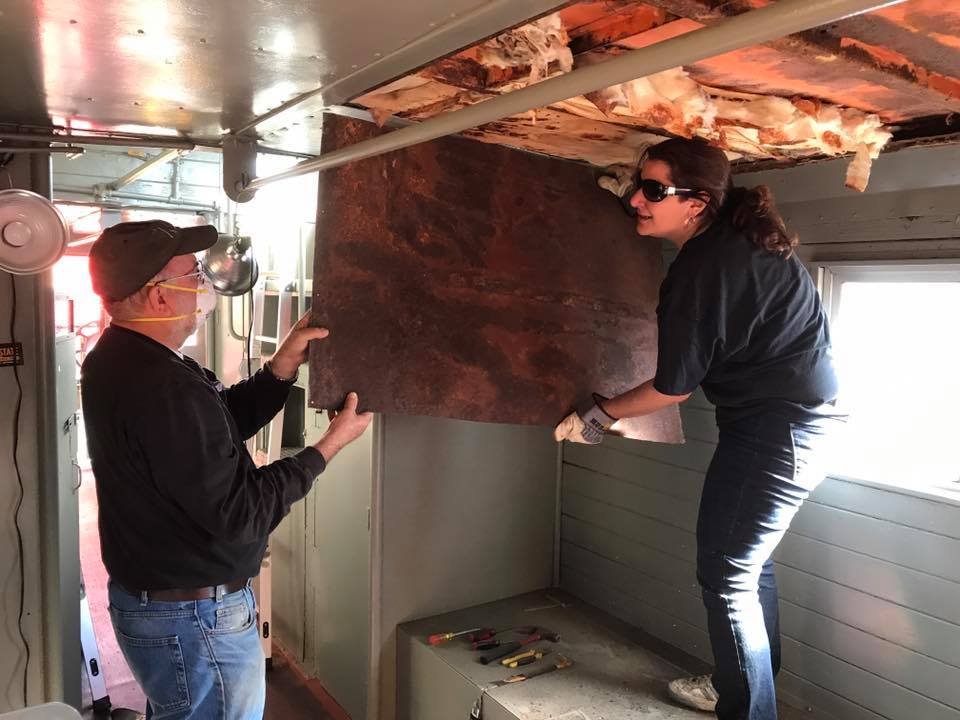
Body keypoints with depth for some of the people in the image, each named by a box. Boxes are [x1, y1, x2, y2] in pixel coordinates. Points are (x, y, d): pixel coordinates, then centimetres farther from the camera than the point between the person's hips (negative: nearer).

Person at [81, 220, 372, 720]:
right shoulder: (164, 389, -30)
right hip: (193, 621, -9)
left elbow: (220, 426, 8)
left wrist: (285, 363, -2)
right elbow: (239, 515, -27)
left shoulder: (117, 359, 2)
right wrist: (328, 447, -18)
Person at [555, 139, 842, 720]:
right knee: (750, 558, 21)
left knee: (727, 575, -2)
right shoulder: (734, 235, 3)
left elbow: (674, 388, -16)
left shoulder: (701, 269, -24)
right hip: (802, 417, 10)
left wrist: (602, 414, -1)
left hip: (776, 428, -10)